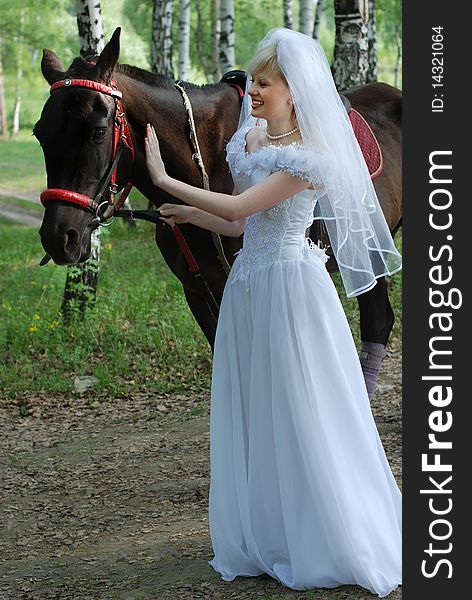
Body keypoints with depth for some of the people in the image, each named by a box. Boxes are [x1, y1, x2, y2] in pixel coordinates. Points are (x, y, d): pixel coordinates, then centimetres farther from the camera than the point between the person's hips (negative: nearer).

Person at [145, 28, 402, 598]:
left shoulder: (310, 155, -16)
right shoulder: (250, 140, 9)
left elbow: (240, 207, -22)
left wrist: (166, 180, -17)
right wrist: (187, 214, 5)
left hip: (289, 287, -8)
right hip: (249, 285, 8)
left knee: (299, 415, 0)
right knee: (250, 416, 13)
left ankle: (329, 546, 14)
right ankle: (264, 539, 24)